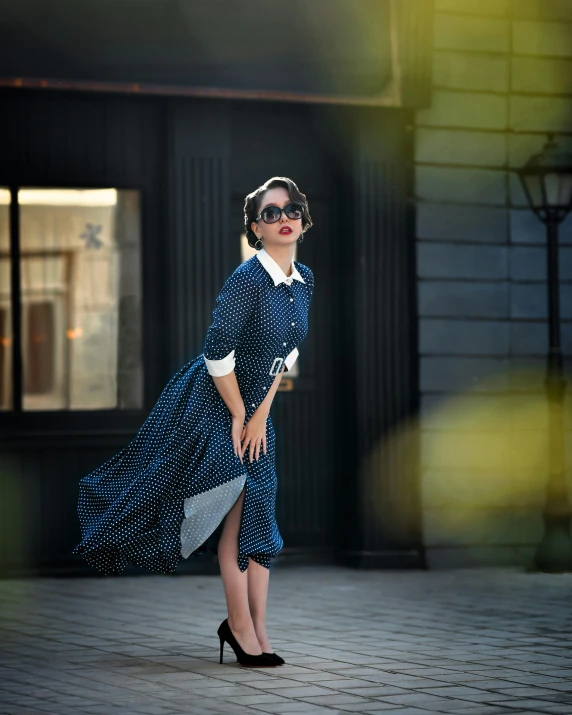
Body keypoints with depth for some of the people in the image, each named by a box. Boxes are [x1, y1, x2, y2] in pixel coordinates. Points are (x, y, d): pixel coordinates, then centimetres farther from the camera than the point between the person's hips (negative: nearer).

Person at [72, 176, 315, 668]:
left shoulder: (304, 281, 0)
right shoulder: (246, 280, -23)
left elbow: (287, 353, 8)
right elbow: (218, 356, -21)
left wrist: (260, 414, 1)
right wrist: (238, 417, -13)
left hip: (254, 406, 7)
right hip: (213, 404, -7)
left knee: (258, 516, 7)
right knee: (237, 511, -6)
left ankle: (254, 628, 13)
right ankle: (241, 625, 4)